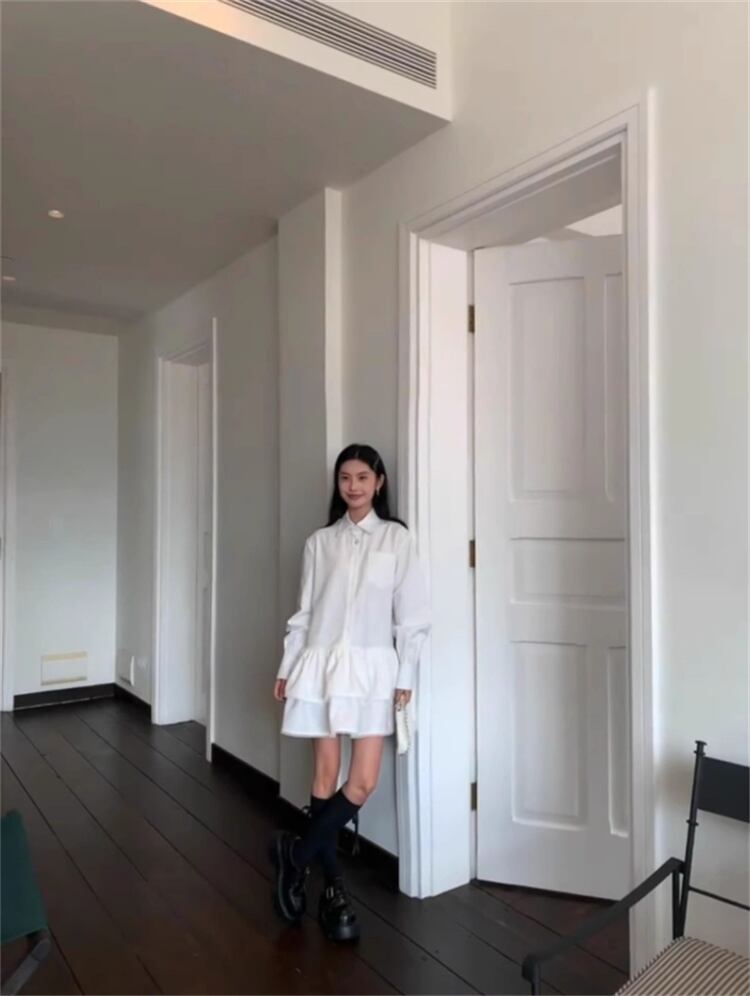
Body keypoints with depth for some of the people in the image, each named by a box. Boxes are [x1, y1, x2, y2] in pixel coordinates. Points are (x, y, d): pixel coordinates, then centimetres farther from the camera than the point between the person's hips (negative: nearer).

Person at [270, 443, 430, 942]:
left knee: (364, 783, -3)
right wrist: (287, 669, 7)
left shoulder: (397, 538, 0)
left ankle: (296, 854, 20)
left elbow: (411, 614, -1)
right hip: (321, 664, 1)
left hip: (372, 668, -1)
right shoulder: (320, 542, 7)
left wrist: (405, 676, -4)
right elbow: (304, 612, 9)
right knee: (326, 777, 6)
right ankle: (333, 885, 24)